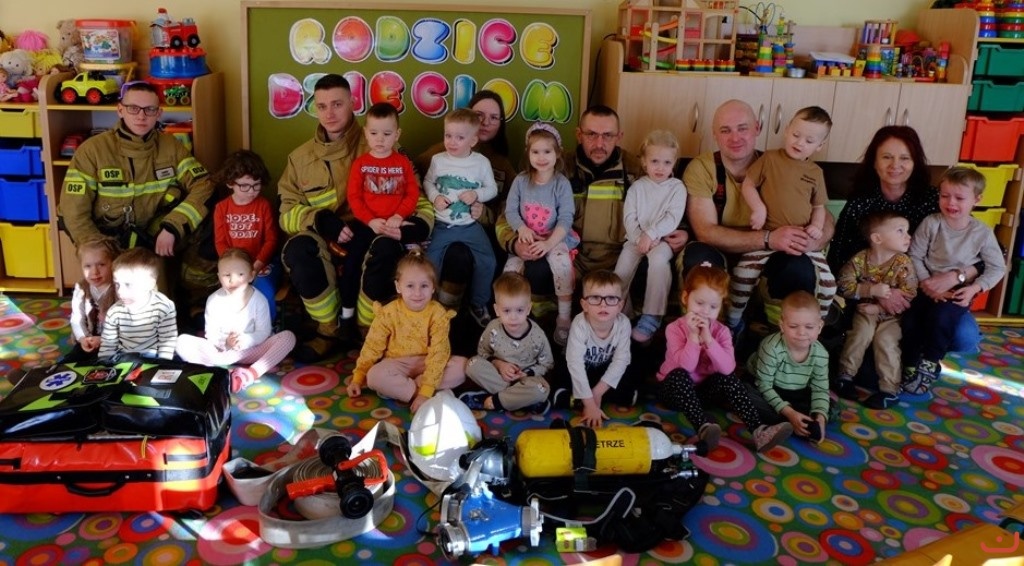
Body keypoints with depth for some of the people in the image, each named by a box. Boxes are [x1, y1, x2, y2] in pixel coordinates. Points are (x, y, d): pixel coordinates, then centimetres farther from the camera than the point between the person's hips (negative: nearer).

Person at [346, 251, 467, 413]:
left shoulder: (438, 314, -14)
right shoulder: (388, 312, -9)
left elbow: (438, 353, -20)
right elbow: (372, 347, -2)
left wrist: (426, 392, -28)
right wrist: (357, 379, -7)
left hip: (428, 364, 1)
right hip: (397, 365, -1)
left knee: (462, 365, -26)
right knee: (375, 376, -31)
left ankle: (397, 388, -24)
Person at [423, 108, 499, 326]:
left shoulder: (481, 162, -3)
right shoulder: (438, 160, -1)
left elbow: (492, 189, 3)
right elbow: (427, 182, 10)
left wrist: (477, 194, -16)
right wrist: (434, 197, -9)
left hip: (470, 225, -1)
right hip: (442, 224, 1)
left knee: (488, 261, -12)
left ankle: (478, 304, 9)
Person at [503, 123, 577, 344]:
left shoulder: (562, 184, -8)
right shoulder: (521, 180, -1)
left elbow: (566, 219, -13)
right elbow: (510, 210, -1)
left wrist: (548, 243, -25)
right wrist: (522, 229, -20)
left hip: (555, 237, -3)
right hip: (526, 237, 3)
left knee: (563, 263, -30)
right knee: (511, 268, -19)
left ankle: (564, 318, -16)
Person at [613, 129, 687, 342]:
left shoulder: (677, 187, 1)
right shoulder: (637, 187, 8)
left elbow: (672, 219, -10)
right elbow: (629, 218, 0)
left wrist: (650, 234, -19)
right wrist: (640, 238, -15)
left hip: (663, 239, -3)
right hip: (638, 238, 3)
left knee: (658, 259, -33)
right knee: (625, 259, -26)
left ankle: (651, 317, -28)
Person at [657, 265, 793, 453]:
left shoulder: (721, 331, -9)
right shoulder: (675, 328, -18)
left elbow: (728, 368, -26)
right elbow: (685, 367, -30)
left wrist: (708, 339, -35)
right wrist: (694, 336, -37)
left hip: (704, 388, 3)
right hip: (675, 389, -3)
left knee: (728, 378, -23)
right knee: (678, 375, -34)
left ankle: (758, 431, -32)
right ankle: (703, 428, -50)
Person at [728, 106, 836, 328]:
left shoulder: (816, 172, 13)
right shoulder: (770, 158, 4)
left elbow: (818, 206, 20)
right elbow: (747, 185, 4)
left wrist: (817, 226, 0)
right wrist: (758, 208, -13)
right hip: (768, 234, -3)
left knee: (828, 283, -9)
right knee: (743, 272, -23)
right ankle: (732, 321, -1)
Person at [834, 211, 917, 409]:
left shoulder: (903, 263, -13)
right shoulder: (859, 259, -12)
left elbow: (909, 296, -16)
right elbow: (844, 285, -14)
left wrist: (880, 307, -21)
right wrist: (872, 290, -27)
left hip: (892, 315, -1)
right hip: (866, 310, 1)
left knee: (885, 339, -23)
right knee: (862, 331, -26)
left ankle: (890, 391, -15)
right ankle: (846, 375, -9)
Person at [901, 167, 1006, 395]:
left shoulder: (982, 233, -5)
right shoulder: (931, 223, -6)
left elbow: (997, 268, 1)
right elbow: (914, 256, -7)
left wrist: (974, 288, -14)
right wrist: (927, 283, -19)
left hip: (959, 290, -1)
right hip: (929, 286, 1)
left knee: (940, 316, -31)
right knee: (910, 319, -24)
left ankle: (929, 364, -7)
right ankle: (911, 367, -1)